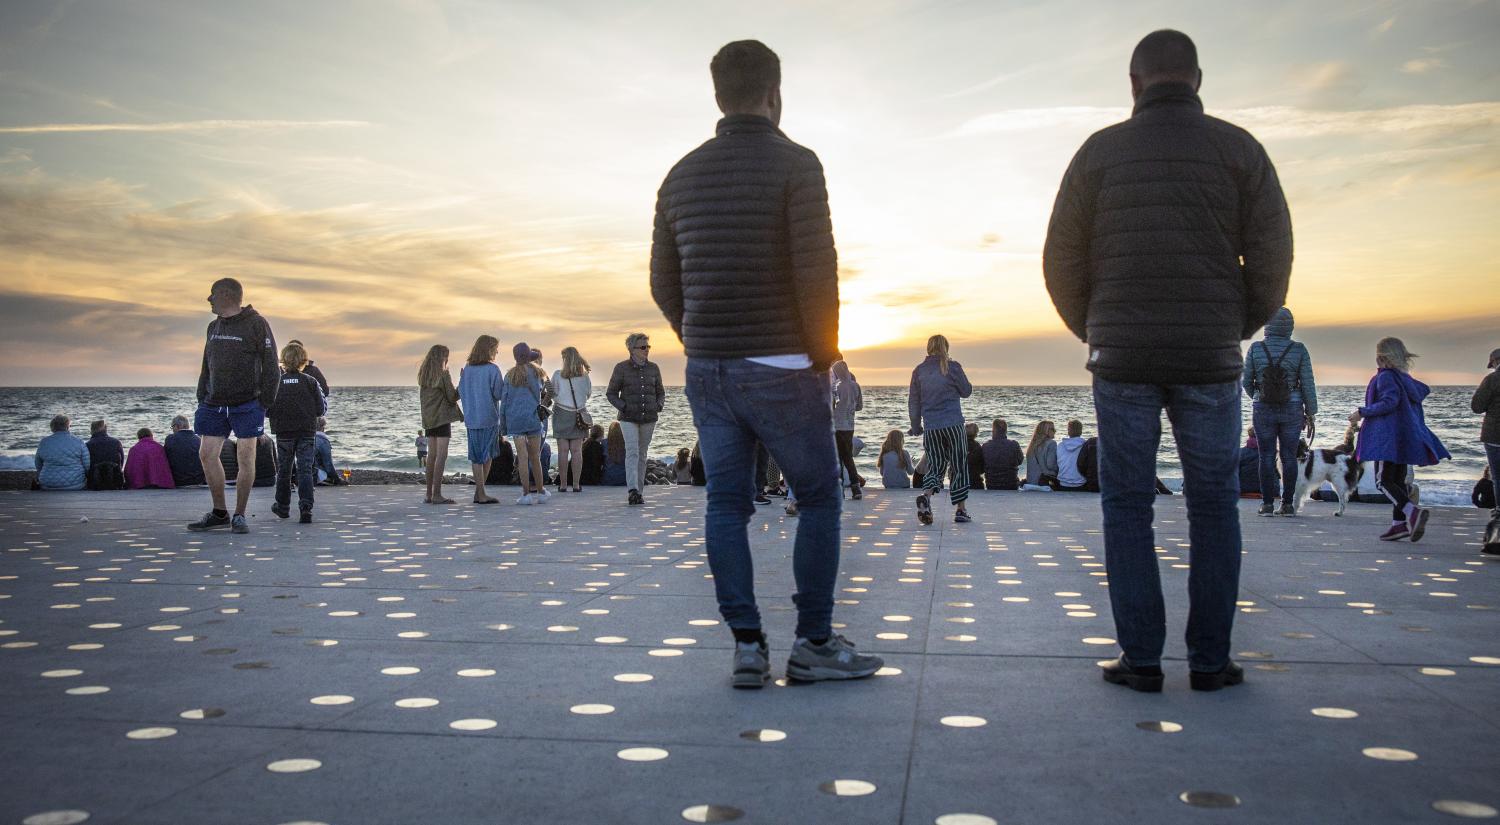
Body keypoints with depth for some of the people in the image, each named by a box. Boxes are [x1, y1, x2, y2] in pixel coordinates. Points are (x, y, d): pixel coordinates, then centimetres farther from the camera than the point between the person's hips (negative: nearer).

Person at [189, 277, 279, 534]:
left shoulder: (256, 324, -6)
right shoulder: (214, 327, 14)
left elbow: (270, 368, -7)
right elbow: (206, 367, 20)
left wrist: (264, 404, -11)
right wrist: (202, 399, 11)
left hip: (247, 404, -6)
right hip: (215, 404, 6)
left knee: (245, 458, -6)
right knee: (207, 455, 2)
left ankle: (239, 516, 4)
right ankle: (219, 514, 13)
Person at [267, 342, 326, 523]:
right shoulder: (311, 382, -5)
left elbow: (267, 409, -5)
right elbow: (321, 409, -4)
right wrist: (324, 398, 15)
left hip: (284, 433, 1)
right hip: (307, 433, -1)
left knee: (284, 470, 15)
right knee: (306, 470, -2)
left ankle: (283, 507, 29)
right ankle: (306, 508, -17)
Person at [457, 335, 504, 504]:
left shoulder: (467, 369, 5)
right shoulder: (492, 369, -12)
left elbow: (461, 393, 9)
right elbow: (499, 393, -11)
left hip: (471, 418, 5)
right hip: (489, 418, -5)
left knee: (476, 457, 10)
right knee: (487, 455, 5)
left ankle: (480, 493, 12)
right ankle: (480, 493, 5)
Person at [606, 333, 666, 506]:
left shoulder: (653, 368, 8)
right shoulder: (621, 368, -2)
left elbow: (660, 392, 18)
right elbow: (611, 393, 2)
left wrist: (659, 405, -2)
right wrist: (623, 406, -12)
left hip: (649, 418, 4)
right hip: (629, 418, -4)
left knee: (642, 454, 9)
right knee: (632, 452, -16)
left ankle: (640, 492, 15)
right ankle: (633, 490, -25)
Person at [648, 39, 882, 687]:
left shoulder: (682, 176, 9)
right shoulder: (794, 164, -9)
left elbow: (663, 282, 12)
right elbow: (817, 272, -15)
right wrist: (824, 353, -2)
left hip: (706, 370, 5)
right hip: (780, 369, -5)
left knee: (726, 504, 8)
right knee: (819, 499, 7)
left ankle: (747, 645, 7)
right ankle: (813, 644, 9)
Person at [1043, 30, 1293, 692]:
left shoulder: (1100, 152, 3)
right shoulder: (1238, 149, 3)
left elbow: (1062, 262, 4)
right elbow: (1272, 258, 2)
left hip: (1123, 359, 0)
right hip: (1210, 359, 1)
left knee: (1127, 506, 6)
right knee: (1214, 506, 9)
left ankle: (1140, 658, 4)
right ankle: (1209, 660, 9)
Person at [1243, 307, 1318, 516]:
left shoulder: (1256, 348, -4)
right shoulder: (1299, 350, -5)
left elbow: (1246, 381, 1)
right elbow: (1307, 384, -3)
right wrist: (1310, 412, 6)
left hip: (1263, 410, 0)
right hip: (1292, 410, 0)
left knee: (1267, 456, 4)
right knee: (1289, 456, 7)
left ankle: (1267, 504, 3)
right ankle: (1287, 504, 8)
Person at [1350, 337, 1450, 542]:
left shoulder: (1386, 377, -12)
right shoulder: (1404, 377, 15)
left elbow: (1389, 402, -23)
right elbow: (1423, 390, 28)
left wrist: (1362, 413, -17)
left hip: (1388, 437, -9)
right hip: (1405, 437, 9)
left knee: (1384, 481, -10)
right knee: (1398, 481, 11)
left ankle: (1413, 511, -27)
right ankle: (1399, 523, 9)